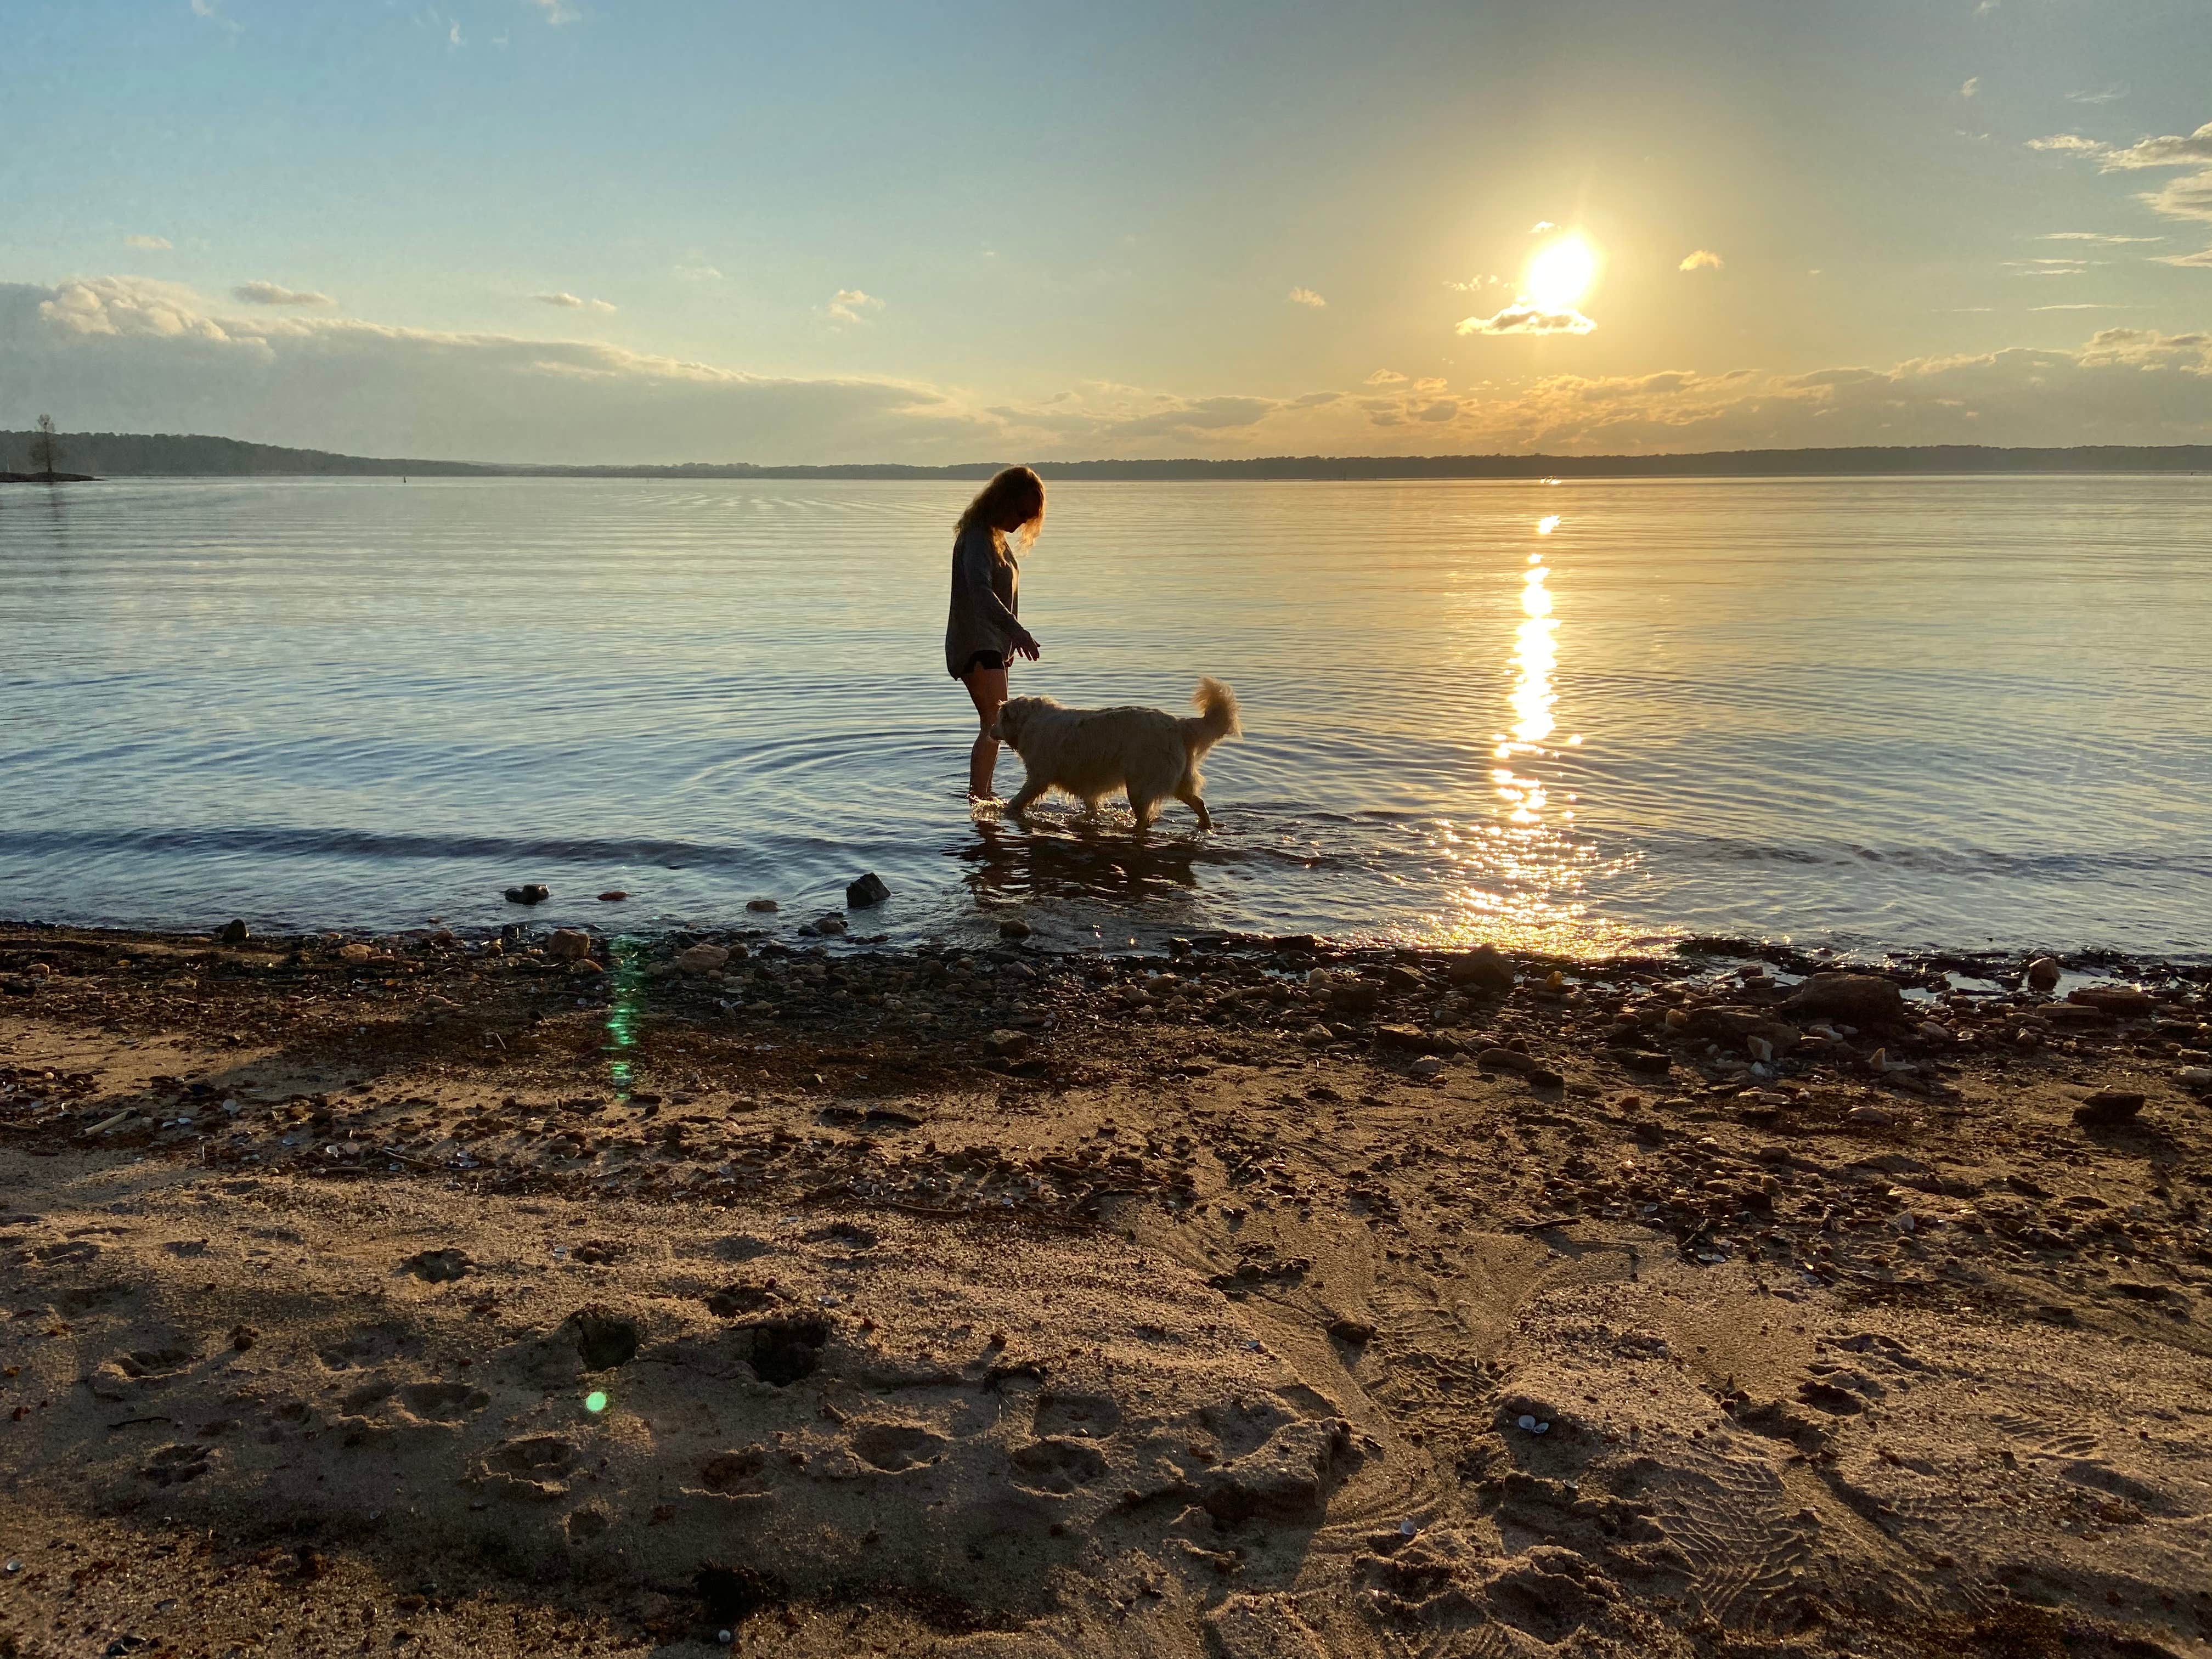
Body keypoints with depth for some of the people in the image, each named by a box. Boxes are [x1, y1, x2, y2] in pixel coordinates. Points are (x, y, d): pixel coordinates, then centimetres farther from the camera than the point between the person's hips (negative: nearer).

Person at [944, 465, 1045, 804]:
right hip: (975, 644, -10)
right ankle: (979, 796, -29)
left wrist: (1008, 642, 30)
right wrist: (1017, 630, -46)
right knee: (996, 724, -22)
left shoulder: (997, 537, 15)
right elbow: (980, 589, -34)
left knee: (993, 724, 19)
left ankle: (980, 791, 31)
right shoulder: (978, 536, -17)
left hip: (993, 643, 10)